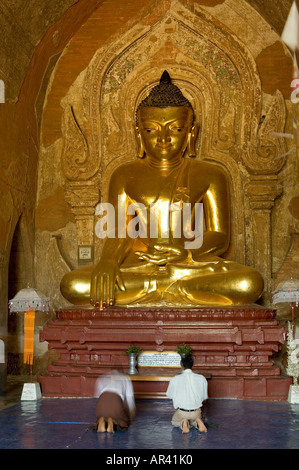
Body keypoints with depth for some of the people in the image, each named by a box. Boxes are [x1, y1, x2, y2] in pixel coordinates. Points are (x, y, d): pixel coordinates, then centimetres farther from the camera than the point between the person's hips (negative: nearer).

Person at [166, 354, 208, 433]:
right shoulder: (201, 379, -11)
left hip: (182, 412, -1)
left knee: (174, 422, 32)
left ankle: (183, 423, -3)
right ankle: (198, 422, 0)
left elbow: (169, 395, 2)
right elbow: (204, 397, 2)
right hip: (196, 412, 2)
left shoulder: (175, 379, -15)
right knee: (193, 420, 36)